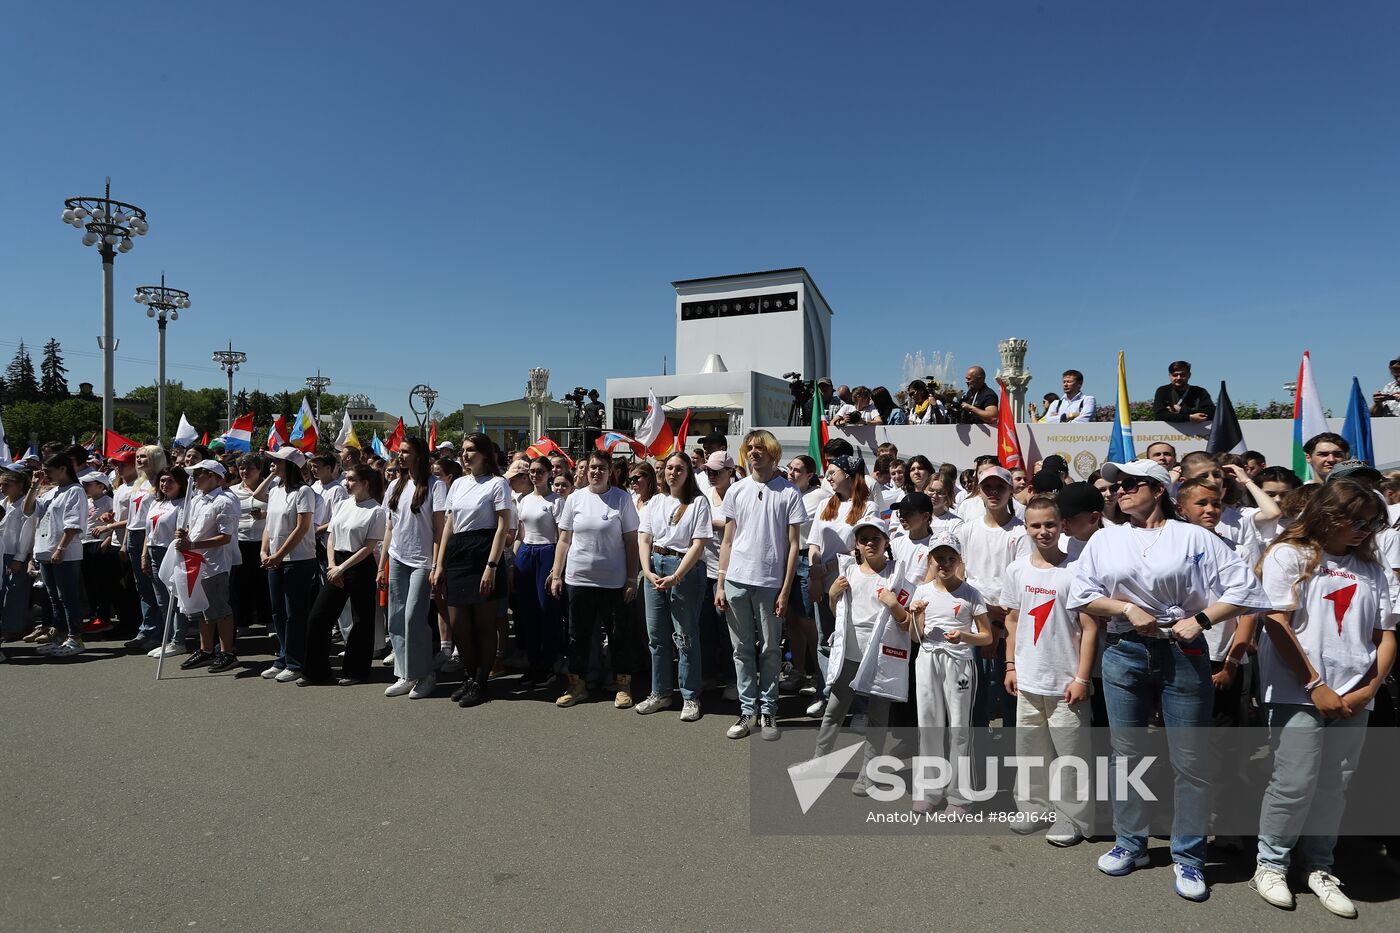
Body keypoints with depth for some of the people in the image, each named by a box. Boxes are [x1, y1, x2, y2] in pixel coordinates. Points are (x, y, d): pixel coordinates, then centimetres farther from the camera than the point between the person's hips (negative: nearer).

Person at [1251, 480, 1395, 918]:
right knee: (1295, 783, -4)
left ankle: (1318, 868, 23)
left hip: (1353, 697, 5)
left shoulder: (1371, 568, 13)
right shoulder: (1289, 554, -1)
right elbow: (1277, 625, -7)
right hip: (1299, 692, -5)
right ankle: (1270, 864, 13)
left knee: (1334, 786, 8)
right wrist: (1315, 686, -9)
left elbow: (1386, 634, 11)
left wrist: (1369, 689, -2)